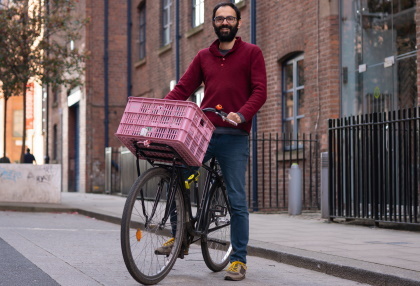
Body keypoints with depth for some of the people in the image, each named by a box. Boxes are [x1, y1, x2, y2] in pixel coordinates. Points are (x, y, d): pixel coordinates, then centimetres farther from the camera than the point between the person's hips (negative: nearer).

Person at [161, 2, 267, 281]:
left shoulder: (252, 53, 5)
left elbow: (260, 91, -4)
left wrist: (242, 115, -21)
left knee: (237, 200, -2)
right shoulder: (204, 56, 15)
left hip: (234, 137, -3)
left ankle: (239, 260, 6)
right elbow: (183, 88, 10)